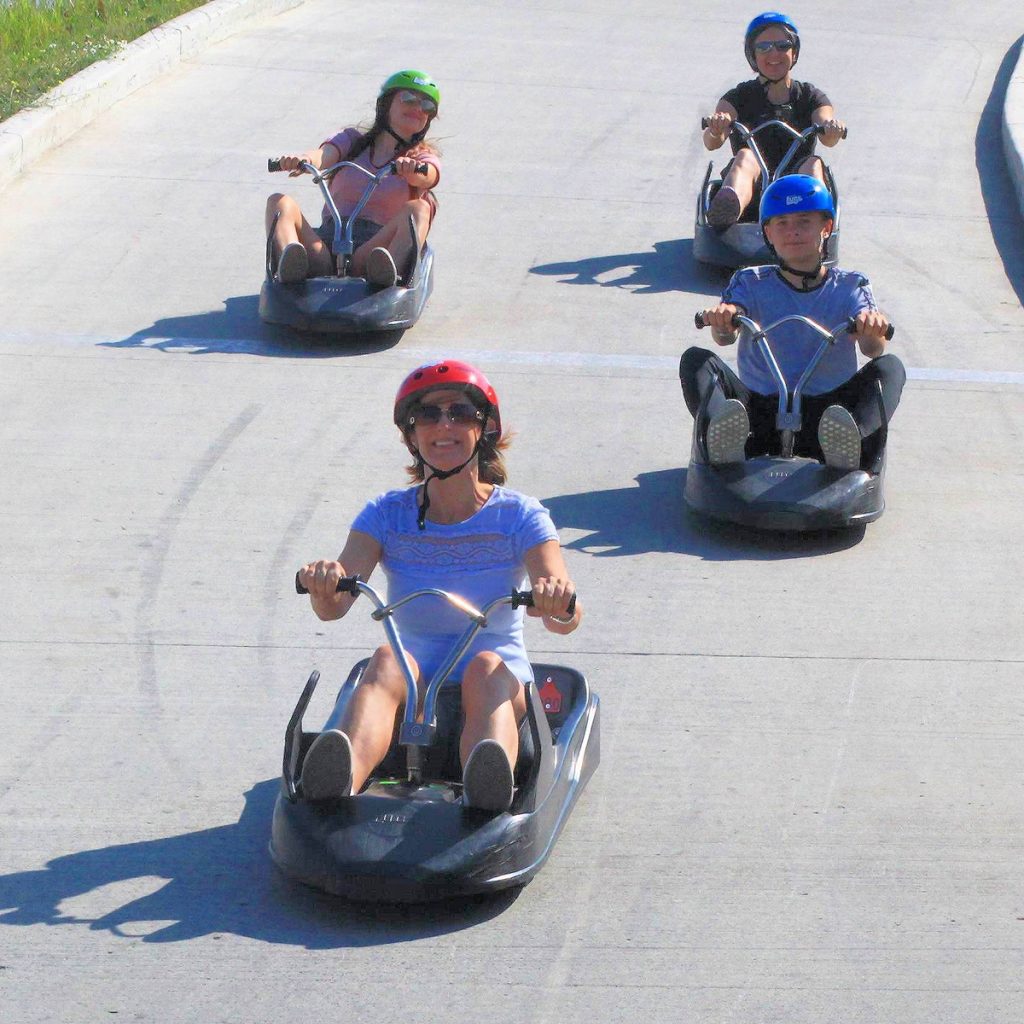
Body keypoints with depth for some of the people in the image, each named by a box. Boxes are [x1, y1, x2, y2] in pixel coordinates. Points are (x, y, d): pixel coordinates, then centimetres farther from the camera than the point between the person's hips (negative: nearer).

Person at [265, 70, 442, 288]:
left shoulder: (423, 157, 19)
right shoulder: (352, 140, 23)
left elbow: (424, 177, -8)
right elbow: (322, 156, -1)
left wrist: (412, 170, -34)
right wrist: (302, 159, -26)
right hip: (328, 241, 2)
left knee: (418, 209, -26)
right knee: (280, 202, -20)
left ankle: (389, 270, -59)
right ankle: (289, 268, -53)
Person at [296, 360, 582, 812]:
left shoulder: (518, 516, 1)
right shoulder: (388, 514, 6)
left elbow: (566, 618, -14)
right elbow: (335, 606, -10)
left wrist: (558, 602, -39)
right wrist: (324, 584, -35)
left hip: (503, 685, -1)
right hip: (412, 694, 1)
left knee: (486, 667, -35)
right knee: (387, 660, -32)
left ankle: (487, 791, -69)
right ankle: (339, 782, -65)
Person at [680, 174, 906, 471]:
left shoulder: (849, 287, 10)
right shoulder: (752, 283, 11)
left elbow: (871, 348, -8)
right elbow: (726, 336, -9)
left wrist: (872, 330, -34)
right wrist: (722, 319, -35)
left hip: (825, 410, 0)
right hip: (758, 411, 0)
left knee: (890, 368, -22)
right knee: (695, 360, -19)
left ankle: (849, 442, -55)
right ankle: (724, 438, -52)